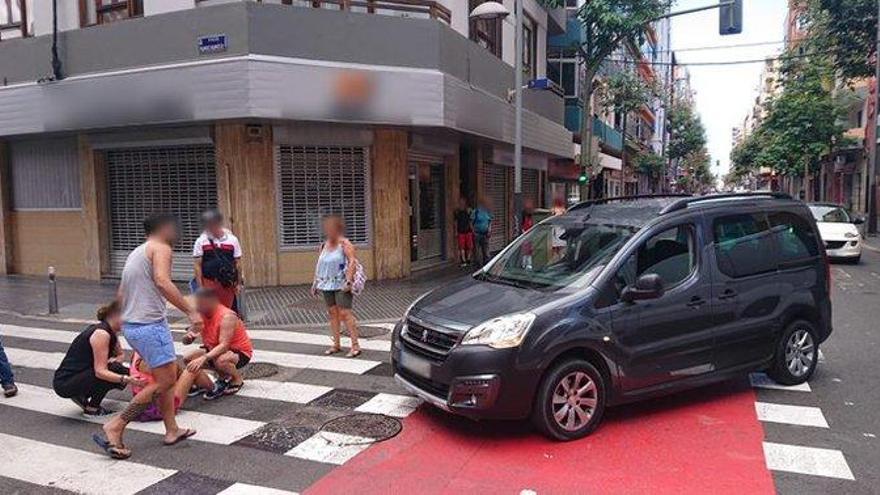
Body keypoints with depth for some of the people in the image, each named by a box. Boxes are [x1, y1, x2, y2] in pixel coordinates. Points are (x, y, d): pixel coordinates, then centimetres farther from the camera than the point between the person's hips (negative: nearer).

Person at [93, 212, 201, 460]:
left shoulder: (136, 252, 22)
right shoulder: (160, 247, -6)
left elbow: (121, 294, 26)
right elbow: (162, 282, -25)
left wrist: (121, 322, 38)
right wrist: (190, 311, -25)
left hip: (131, 325, 10)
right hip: (150, 324, -10)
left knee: (167, 376, 16)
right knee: (165, 381, -5)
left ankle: (172, 430, 19)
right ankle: (115, 427, -4)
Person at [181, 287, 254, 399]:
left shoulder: (227, 316, -27)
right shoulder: (201, 315, -5)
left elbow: (224, 345, -37)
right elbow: (186, 341, -2)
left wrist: (203, 358, -50)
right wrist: (189, 336, -28)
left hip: (240, 352, -8)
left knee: (220, 361, -39)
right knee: (188, 359, -2)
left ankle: (237, 380, -4)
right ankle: (224, 377, 13)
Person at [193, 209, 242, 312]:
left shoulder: (232, 240, -1)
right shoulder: (201, 241, -3)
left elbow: (237, 263, 4)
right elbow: (198, 266, -1)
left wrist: (238, 283, 4)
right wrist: (200, 286, -5)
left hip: (228, 283, 0)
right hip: (209, 283, 0)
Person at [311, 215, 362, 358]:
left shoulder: (344, 244, -9)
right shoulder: (324, 245, 13)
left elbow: (352, 262, -18)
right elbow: (319, 264, 20)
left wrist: (348, 281, -25)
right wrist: (315, 282, 16)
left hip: (341, 285, -7)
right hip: (327, 284, 7)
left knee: (345, 313, -11)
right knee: (332, 313, 10)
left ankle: (355, 345, -8)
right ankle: (336, 344, 19)